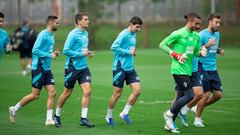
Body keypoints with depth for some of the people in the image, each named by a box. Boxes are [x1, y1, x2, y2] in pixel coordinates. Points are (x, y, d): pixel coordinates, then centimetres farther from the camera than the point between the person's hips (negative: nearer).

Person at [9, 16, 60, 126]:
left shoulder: (51, 36, 14)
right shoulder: (43, 35, -14)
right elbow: (35, 50, -19)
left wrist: (54, 53, 5)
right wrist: (49, 55, -19)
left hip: (46, 69, 9)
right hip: (38, 68, -9)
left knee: (52, 93, -1)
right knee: (35, 95, -3)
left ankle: (49, 119, 0)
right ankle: (14, 109, 13)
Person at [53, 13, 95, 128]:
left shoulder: (85, 33, 11)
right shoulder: (73, 34, -14)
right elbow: (66, 51, -18)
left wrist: (88, 53, 6)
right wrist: (82, 54, -19)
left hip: (83, 67, 7)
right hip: (72, 67, -6)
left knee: (87, 91, -8)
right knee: (67, 93, 5)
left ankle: (84, 118, -4)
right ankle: (57, 116, 24)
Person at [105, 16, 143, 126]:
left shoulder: (133, 35, 12)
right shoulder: (124, 35, -14)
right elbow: (114, 47, -23)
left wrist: (133, 51, 4)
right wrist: (128, 52, -19)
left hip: (130, 68, 8)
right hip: (120, 67, -8)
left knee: (137, 90, -3)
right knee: (117, 93, -1)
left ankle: (124, 113, 9)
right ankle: (109, 116, 16)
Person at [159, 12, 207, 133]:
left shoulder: (196, 36, 13)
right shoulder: (179, 34, -9)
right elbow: (162, 44, -6)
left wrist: (201, 53, -2)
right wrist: (176, 55, -15)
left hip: (187, 71, 8)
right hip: (179, 70, -8)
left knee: (180, 98, 9)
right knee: (189, 95, -14)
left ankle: (169, 123, 17)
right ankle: (169, 114, 3)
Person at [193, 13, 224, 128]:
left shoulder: (217, 34, 12)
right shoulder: (202, 34, -12)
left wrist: (219, 51, 4)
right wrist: (207, 45, -26)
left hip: (213, 69, 8)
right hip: (203, 68, -8)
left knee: (218, 94, 4)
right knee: (206, 94, -8)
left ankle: (199, 107, 25)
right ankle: (197, 118, 9)